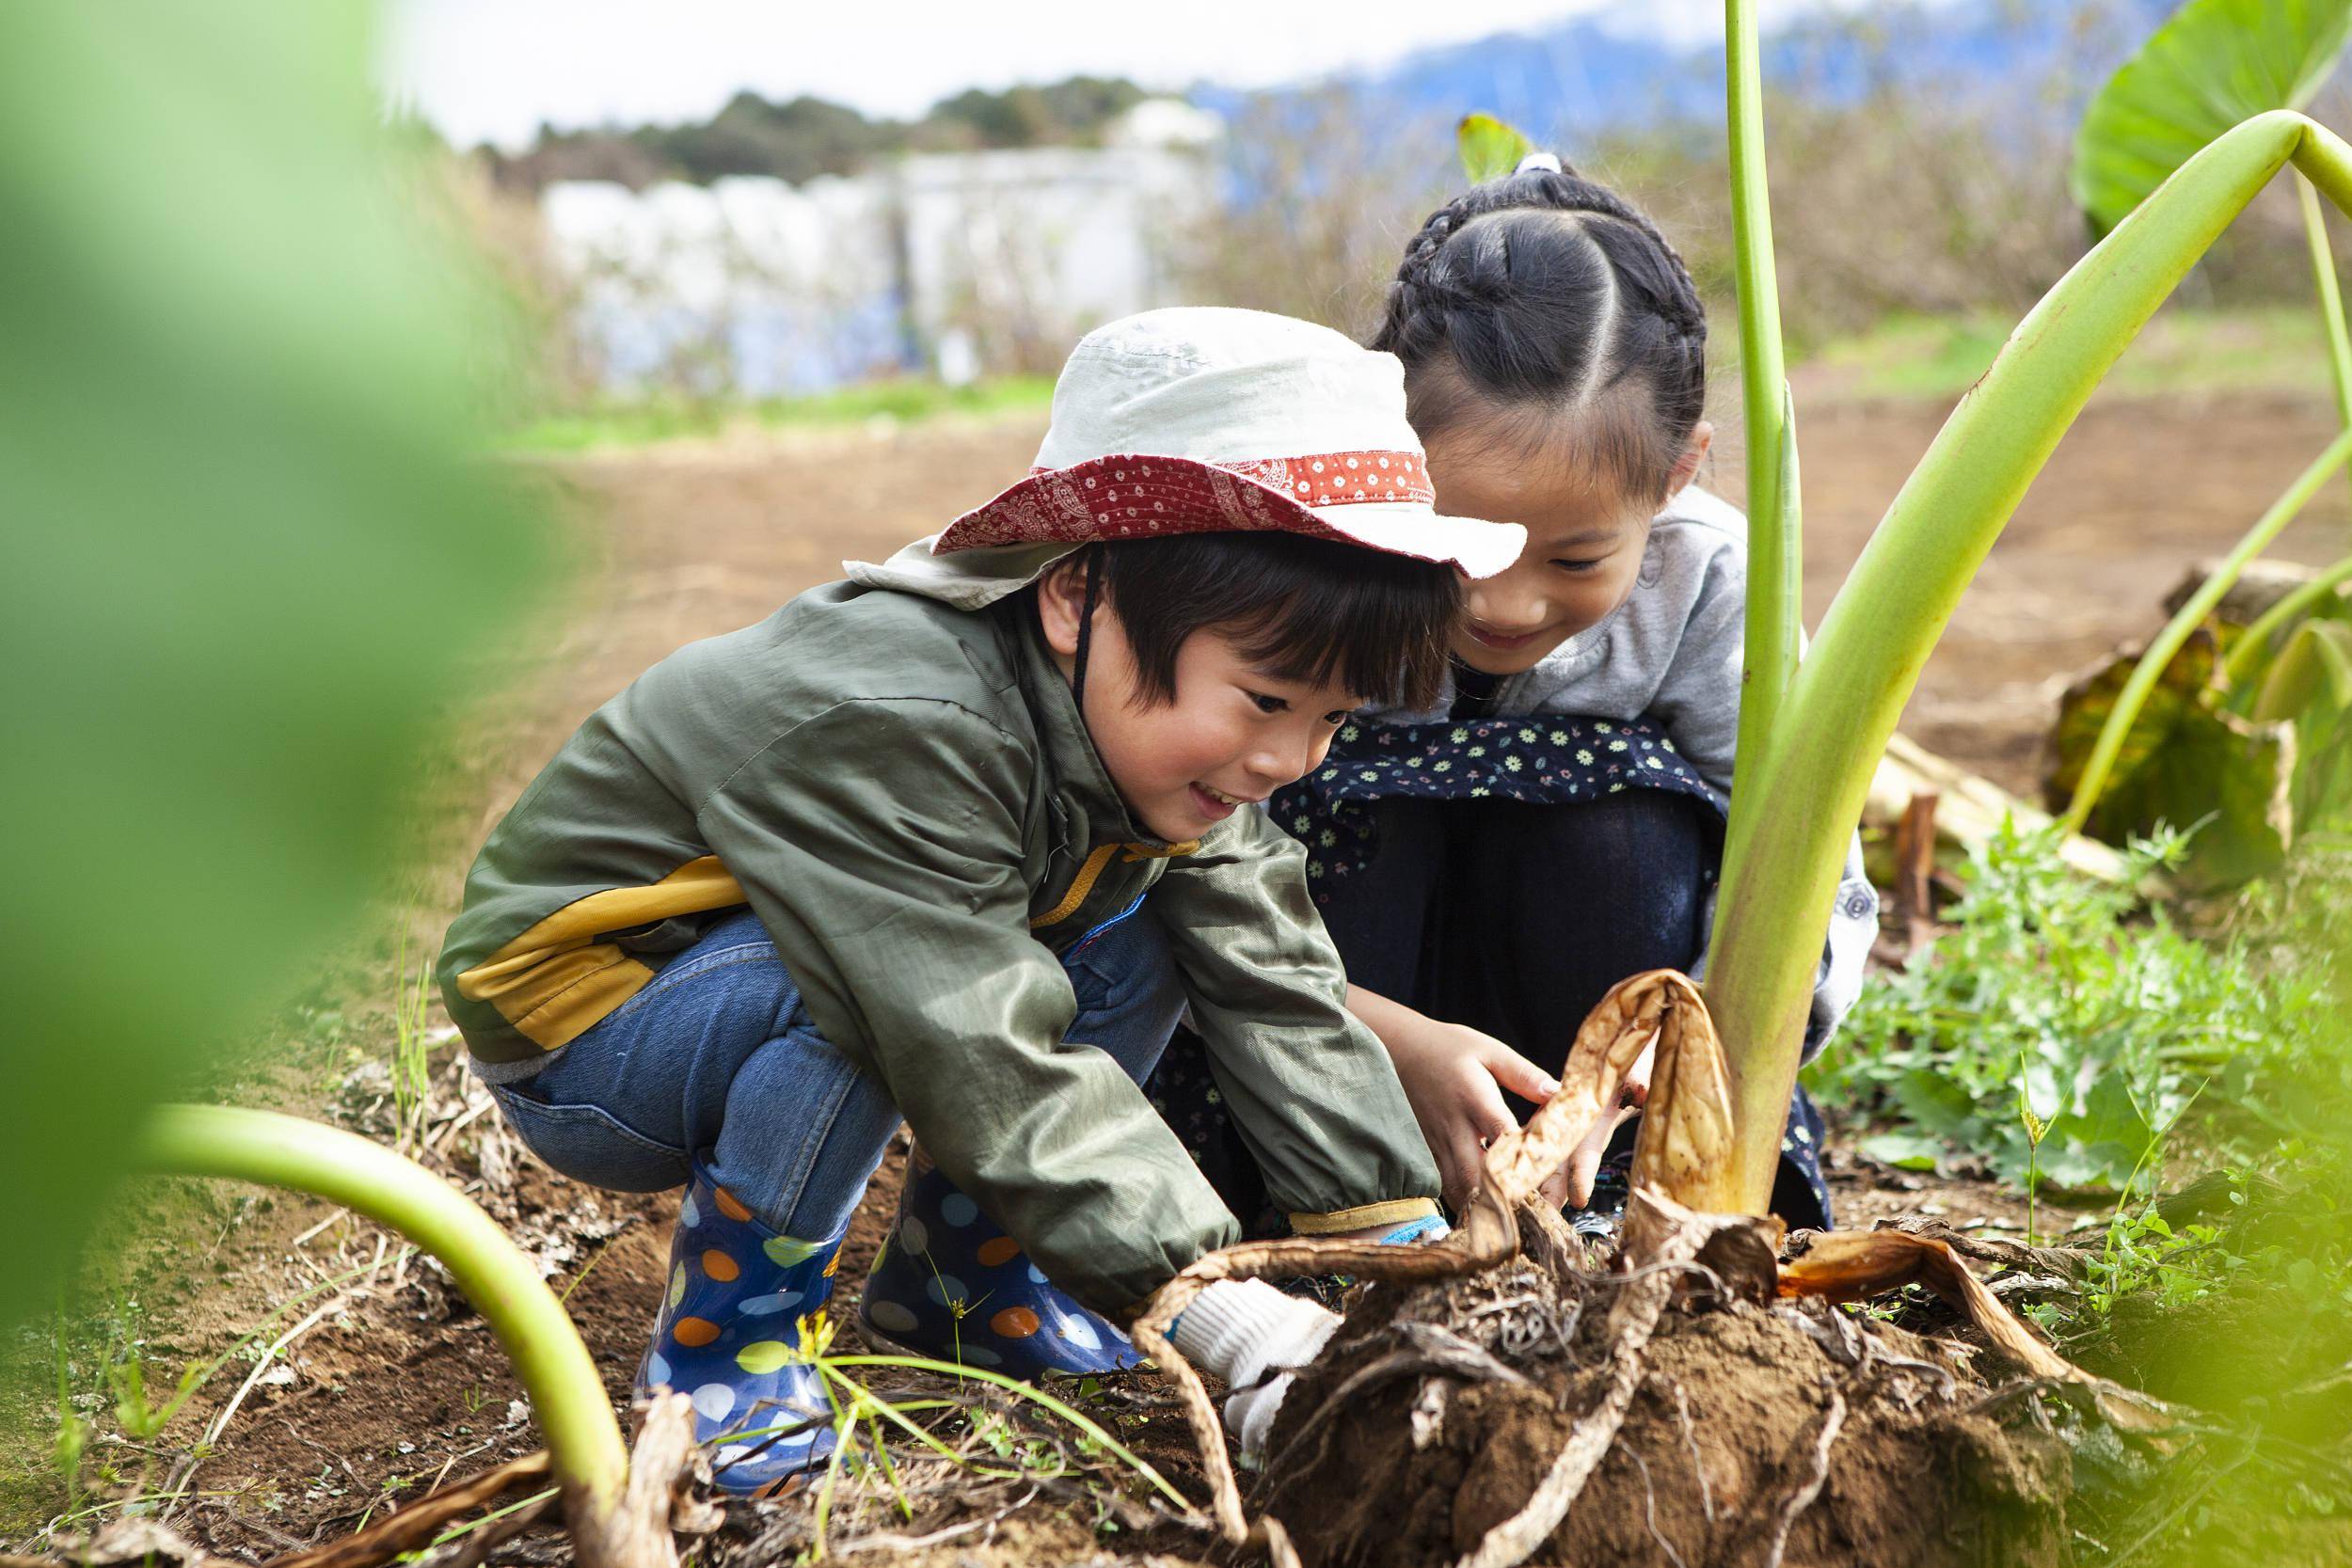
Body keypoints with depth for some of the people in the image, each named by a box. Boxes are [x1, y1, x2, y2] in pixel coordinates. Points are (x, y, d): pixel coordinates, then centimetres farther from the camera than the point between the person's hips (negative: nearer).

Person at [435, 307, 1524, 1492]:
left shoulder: (1158, 726, -9)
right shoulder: (886, 726, -36)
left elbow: (1279, 996, -9)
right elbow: (986, 1064, -40)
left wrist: (1412, 1254, -16)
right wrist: (1229, 1319, -41)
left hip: (792, 1020, 8)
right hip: (571, 1013, -7)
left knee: (1130, 949, -8)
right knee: (871, 971, -36)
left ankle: (953, 1284, 6)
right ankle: (722, 1344, -15)